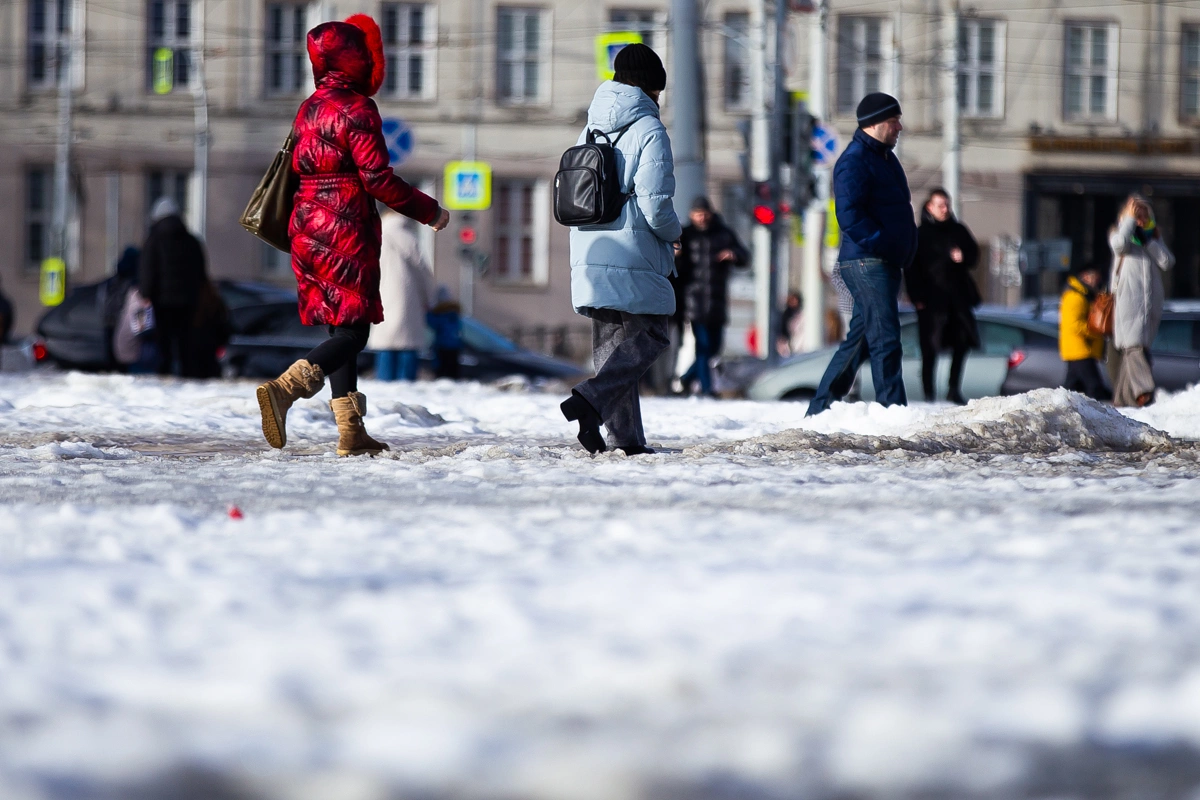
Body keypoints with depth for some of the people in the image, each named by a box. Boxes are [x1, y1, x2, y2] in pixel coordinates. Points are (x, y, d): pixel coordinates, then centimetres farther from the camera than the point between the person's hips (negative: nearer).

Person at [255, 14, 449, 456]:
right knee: (353, 330, -8)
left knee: (339, 328, 10)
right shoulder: (356, 108, -11)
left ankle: (351, 431, 7)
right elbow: (377, 178, -15)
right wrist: (429, 211, -6)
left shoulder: (308, 109, 13)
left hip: (306, 228, 8)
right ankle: (284, 388, -28)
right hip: (344, 231, -8)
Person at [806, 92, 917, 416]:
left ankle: (821, 410, 18)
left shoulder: (885, 158, 20)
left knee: (860, 339, 13)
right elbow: (850, 216, -22)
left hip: (886, 265, 10)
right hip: (866, 263, -10)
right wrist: (884, 244, -21)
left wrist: (903, 250, 15)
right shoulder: (854, 161, -12)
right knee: (885, 340, -11)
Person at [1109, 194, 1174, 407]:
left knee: (1135, 345, 4)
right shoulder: (1119, 233, 10)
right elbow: (1120, 244, -15)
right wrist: (1130, 219, -5)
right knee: (1133, 344, -20)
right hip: (1127, 299, -4)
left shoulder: (1155, 237, 19)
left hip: (1151, 299, 4)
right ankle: (1143, 389, -35)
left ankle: (1122, 396, 10)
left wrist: (1148, 240, -3)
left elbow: (1167, 262, 4)